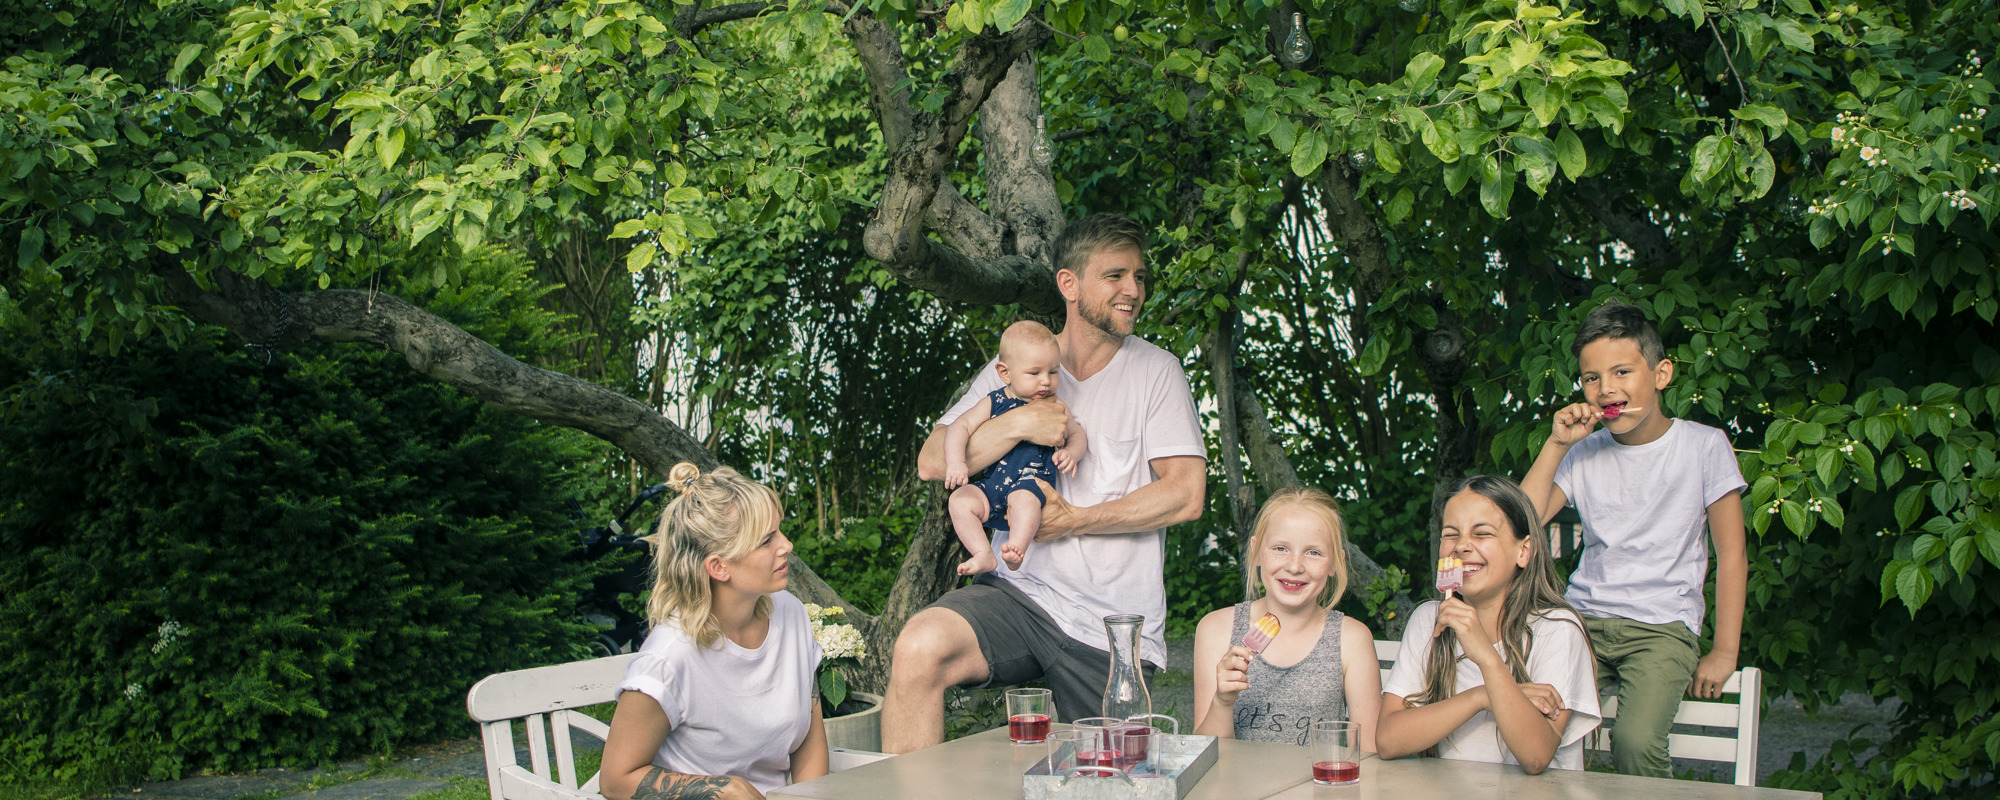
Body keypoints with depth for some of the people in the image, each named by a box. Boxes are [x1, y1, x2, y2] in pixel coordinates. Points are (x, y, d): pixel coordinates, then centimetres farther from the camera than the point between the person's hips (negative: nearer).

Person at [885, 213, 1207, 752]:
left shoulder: (1155, 371, 4)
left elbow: (1185, 495, -4)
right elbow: (932, 463, 2)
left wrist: (1075, 520, -11)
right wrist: (1019, 423, -12)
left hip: (1115, 626, -1)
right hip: (1021, 592, 1)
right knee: (921, 646, -27)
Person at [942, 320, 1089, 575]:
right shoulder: (994, 403, 8)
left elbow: (1077, 434, 21)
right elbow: (961, 426, 4)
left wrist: (1071, 453, -3)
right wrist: (956, 462, -12)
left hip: (1033, 483, -2)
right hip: (991, 485, 2)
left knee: (1024, 497, -36)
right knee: (961, 500, -24)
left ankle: (1016, 551, -40)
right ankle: (983, 556, -25)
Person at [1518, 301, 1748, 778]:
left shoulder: (1704, 446, 0)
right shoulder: (1583, 453, 10)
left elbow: (1731, 554, 1)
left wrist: (1724, 653, -3)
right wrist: (1556, 445, -6)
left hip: (1663, 627, -3)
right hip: (1583, 622, 3)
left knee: (1635, 742, -30)